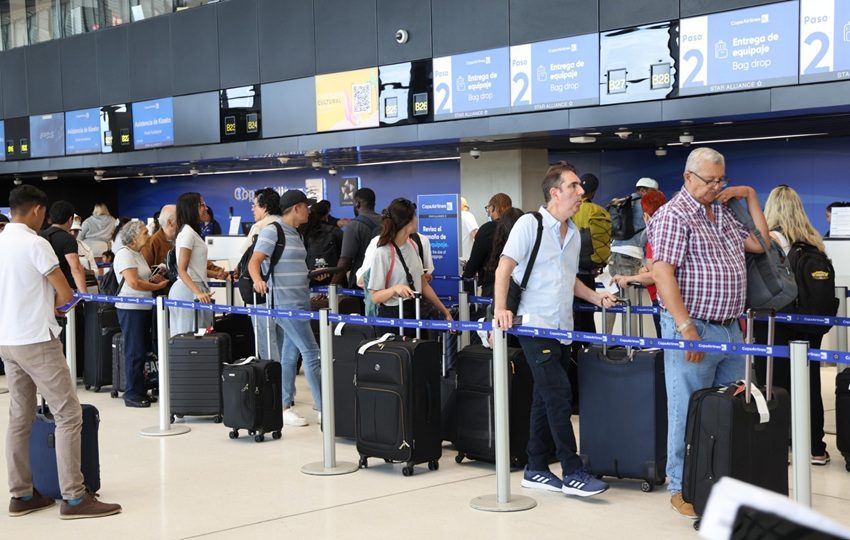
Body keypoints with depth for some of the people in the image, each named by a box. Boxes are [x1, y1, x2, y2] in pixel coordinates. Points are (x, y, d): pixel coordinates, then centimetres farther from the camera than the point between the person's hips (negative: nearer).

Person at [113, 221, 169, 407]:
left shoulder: (138, 254, 16)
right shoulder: (125, 254, -12)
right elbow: (134, 282, -22)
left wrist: (153, 279, 4)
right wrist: (157, 286, -13)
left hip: (143, 308, 9)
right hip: (130, 308, -9)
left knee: (142, 351, 12)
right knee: (135, 352, -5)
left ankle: (140, 391, 19)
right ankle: (132, 394, 1)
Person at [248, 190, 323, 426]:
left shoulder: (296, 234, 16)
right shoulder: (272, 231, -10)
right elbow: (254, 262, -16)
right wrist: (258, 280, -34)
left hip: (300, 303, 9)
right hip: (285, 303, -9)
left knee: (290, 354, 11)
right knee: (311, 353, -10)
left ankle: (285, 406, 17)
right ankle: (324, 409, -6)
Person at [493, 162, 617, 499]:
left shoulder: (574, 233, 16)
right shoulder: (530, 224, -7)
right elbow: (504, 268, -12)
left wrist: (596, 297, 13)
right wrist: (501, 308, -25)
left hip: (563, 328, 8)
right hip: (535, 325, -8)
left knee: (546, 399, 11)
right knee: (558, 395, -10)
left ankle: (536, 470, 18)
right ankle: (573, 473, -5)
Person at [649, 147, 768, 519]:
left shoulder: (724, 212, 15)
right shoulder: (674, 215, -10)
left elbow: (761, 244, 17)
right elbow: (662, 272, -18)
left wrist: (750, 195, 12)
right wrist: (686, 328, -23)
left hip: (730, 329, 8)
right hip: (693, 328, -8)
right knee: (688, 412, -1)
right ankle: (681, 488, 9)